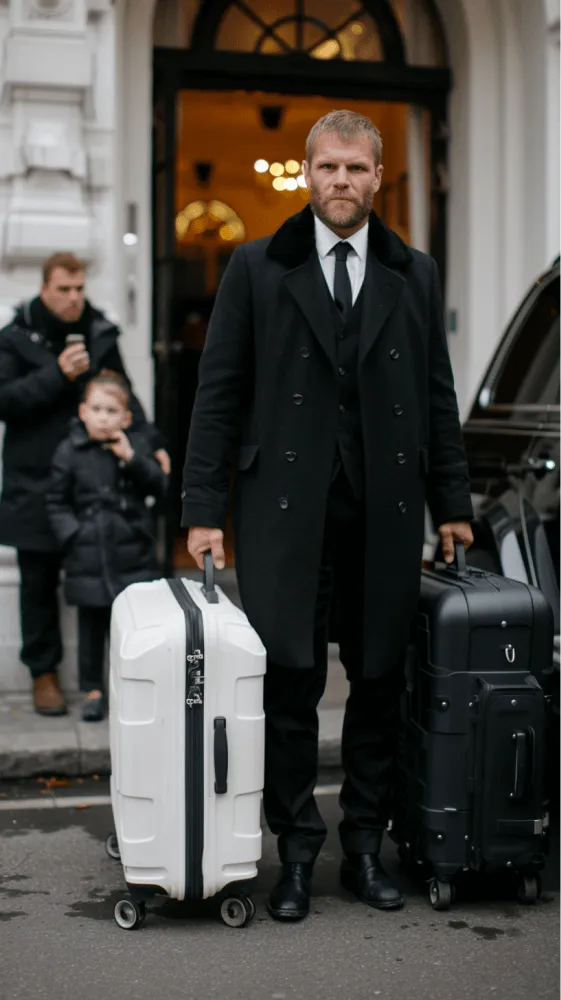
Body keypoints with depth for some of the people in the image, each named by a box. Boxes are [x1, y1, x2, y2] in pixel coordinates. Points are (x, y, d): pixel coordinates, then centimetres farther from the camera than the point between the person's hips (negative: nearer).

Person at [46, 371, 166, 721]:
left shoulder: (138, 445, 4)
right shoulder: (69, 452, 0)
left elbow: (160, 488, -2)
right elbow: (57, 503, 5)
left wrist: (131, 458, -13)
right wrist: (73, 534, -8)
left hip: (133, 557, 1)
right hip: (88, 560, 0)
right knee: (91, 627, 9)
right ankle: (93, 690, 21)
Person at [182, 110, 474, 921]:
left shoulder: (415, 275, 11)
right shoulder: (256, 268, 4)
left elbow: (438, 395, 12)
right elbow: (219, 392, 2)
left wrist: (451, 504, 10)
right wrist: (204, 509, -4)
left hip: (385, 513, 2)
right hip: (286, 511, -2)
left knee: (380, 685, 7)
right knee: (290, 687, 1)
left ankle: (365, 848, 20)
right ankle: (296, 855, 13)